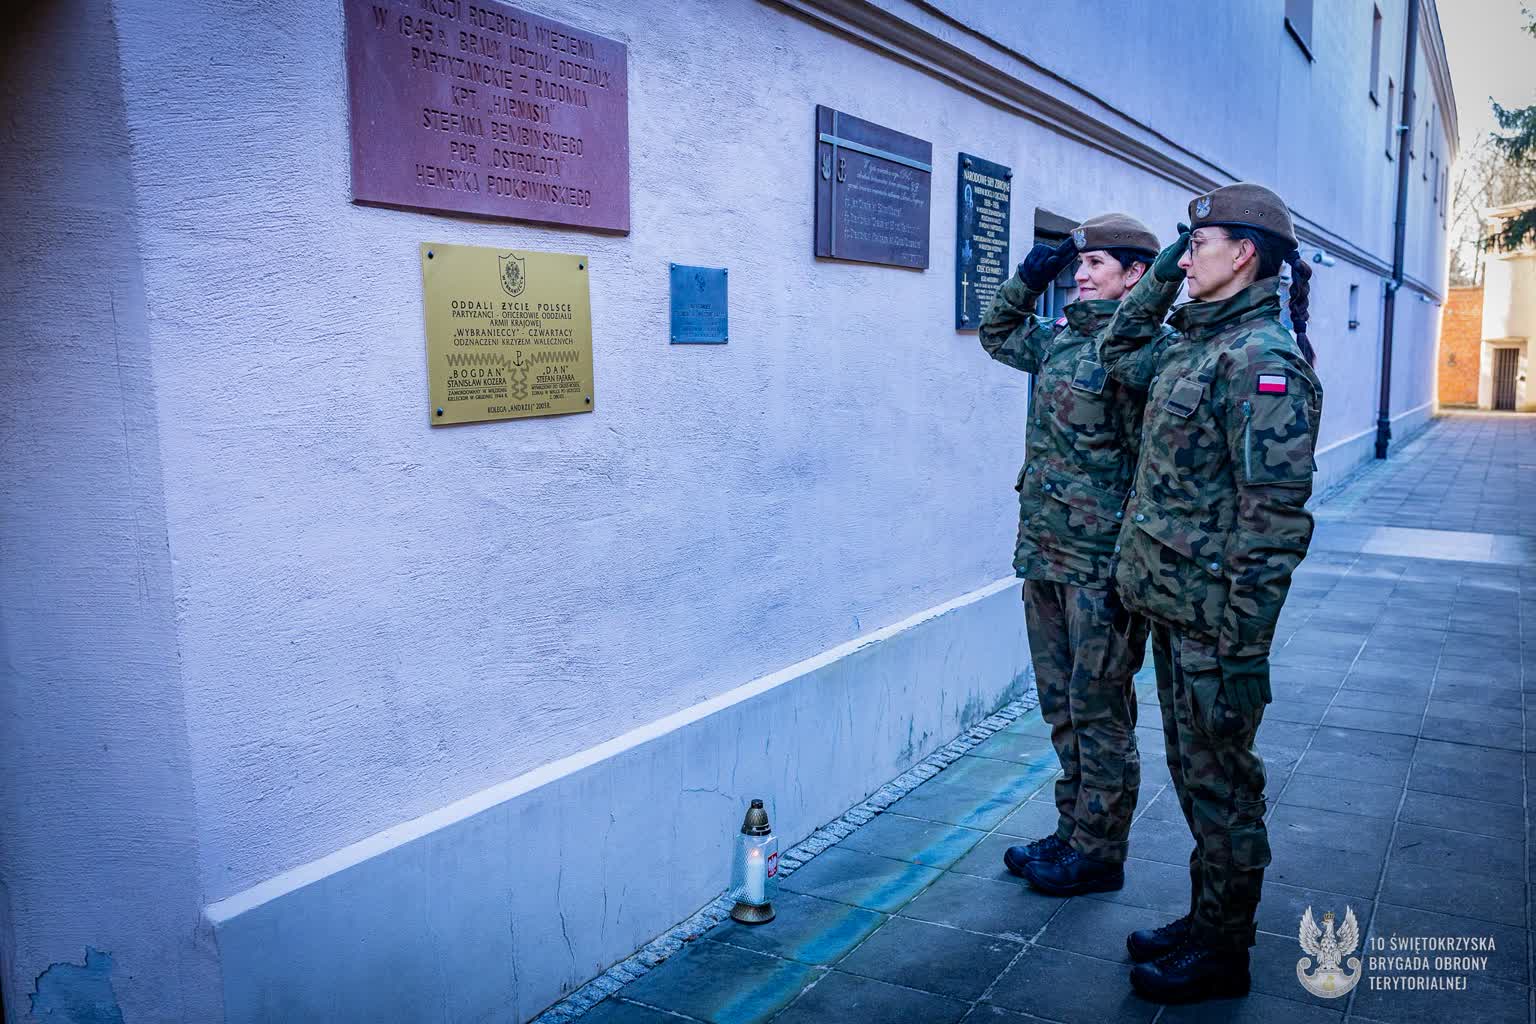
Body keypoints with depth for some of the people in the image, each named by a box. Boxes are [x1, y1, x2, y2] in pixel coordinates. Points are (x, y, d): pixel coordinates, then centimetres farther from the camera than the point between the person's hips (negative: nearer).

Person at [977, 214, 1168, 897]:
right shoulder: (1059, 337, 10)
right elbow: (997, 334, 31)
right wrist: (1028, 280, 15)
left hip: (1101, 566, -8)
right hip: (1044, 556, 8)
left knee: (1100, 714, 5)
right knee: (1062, 708, 17)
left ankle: (1098, 856, 20)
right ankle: (1073, 834, 32)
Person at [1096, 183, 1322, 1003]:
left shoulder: (1260, 356, -18)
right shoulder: (1195, 344, 10)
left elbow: (1275, 515, -22)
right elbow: (1118, 354, 28)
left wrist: (1243, 649, -22)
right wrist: (1163, 274, 14)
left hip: (1214, 611, -9)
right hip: (1173, 603, 9)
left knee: (1219, 780, 6)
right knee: (1192, 769, 19)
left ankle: (1221, 953, 23)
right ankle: (1207, 919, 36)